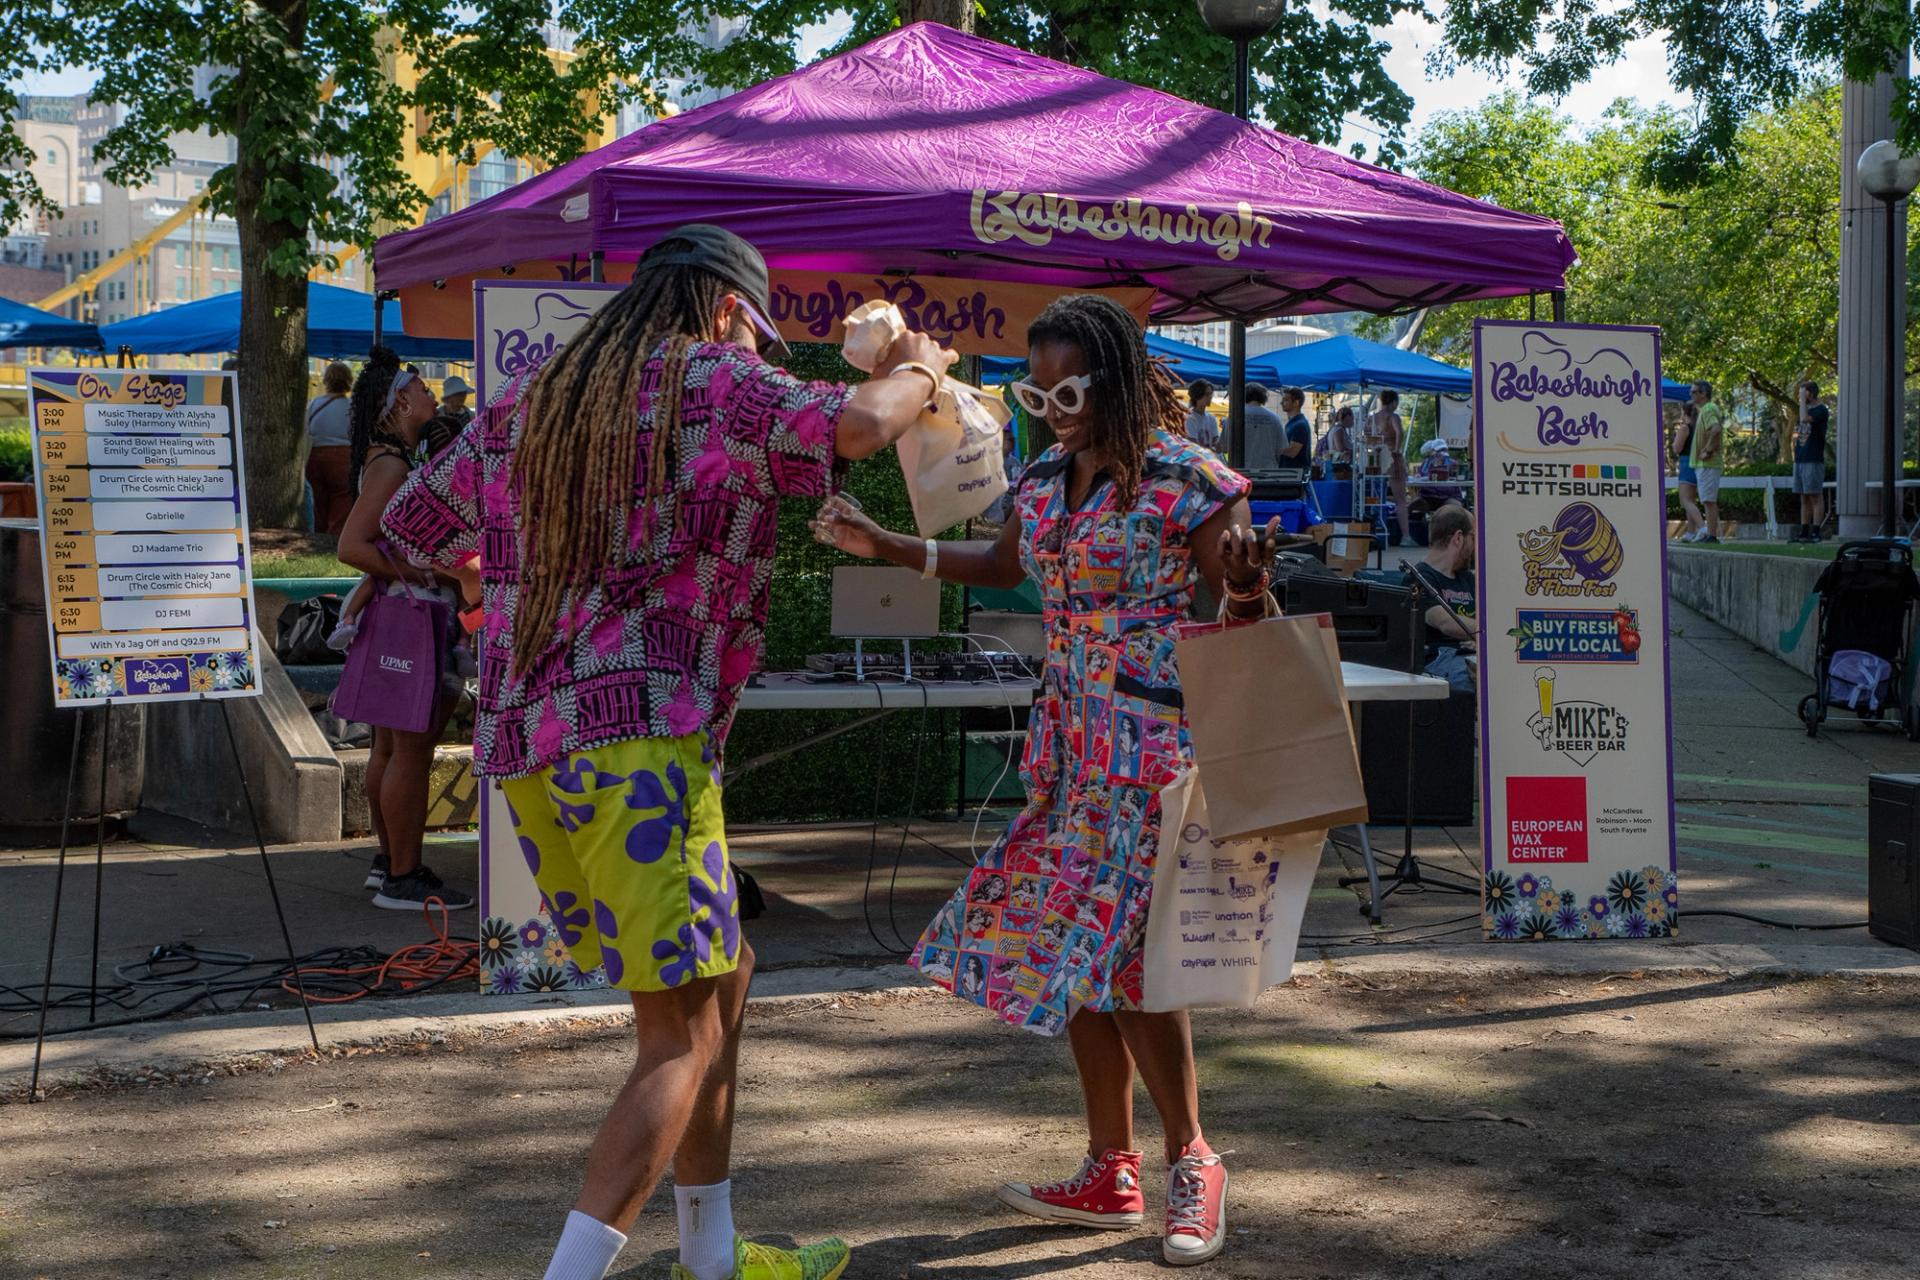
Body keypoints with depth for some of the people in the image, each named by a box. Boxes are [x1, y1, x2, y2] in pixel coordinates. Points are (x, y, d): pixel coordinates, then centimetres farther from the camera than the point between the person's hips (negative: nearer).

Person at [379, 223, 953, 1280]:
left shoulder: (523, 404, 19)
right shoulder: (713, 383, -1)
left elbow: (408, 527, 26)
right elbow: (856, 427, -19)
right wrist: (914, 371, 3)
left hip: (525, 743, 9)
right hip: (639, 737, -9)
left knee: (723, 975, 21)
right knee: (680, 1039, -3)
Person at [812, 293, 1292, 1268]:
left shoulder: (1187, 479, -12)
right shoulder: (1048, 479, 8)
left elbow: (1242, 615, -9)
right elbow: (1005, 564, 26)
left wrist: (1247, 579, -32)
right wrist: (882, 546, 20)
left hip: (1153, 741, -7)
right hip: (1073, 740, 8)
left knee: (1115, 945, -10)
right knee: (1076, 949, 8)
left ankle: (1191, 1160, 8)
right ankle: (1110, 1175, 19)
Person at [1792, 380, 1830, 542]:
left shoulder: (1821, 410, -7)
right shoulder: (1805, 409, 19)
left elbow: (1805, 419, -26)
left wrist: (1803, 399, -18)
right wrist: (1796, 434, 9)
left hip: (1814, 461, -9)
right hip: (1800, 460, 9)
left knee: (1816, 498, -6)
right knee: (1804, 499, 9)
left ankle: (1816, 532, -7)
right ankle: (1804, 532, 12)